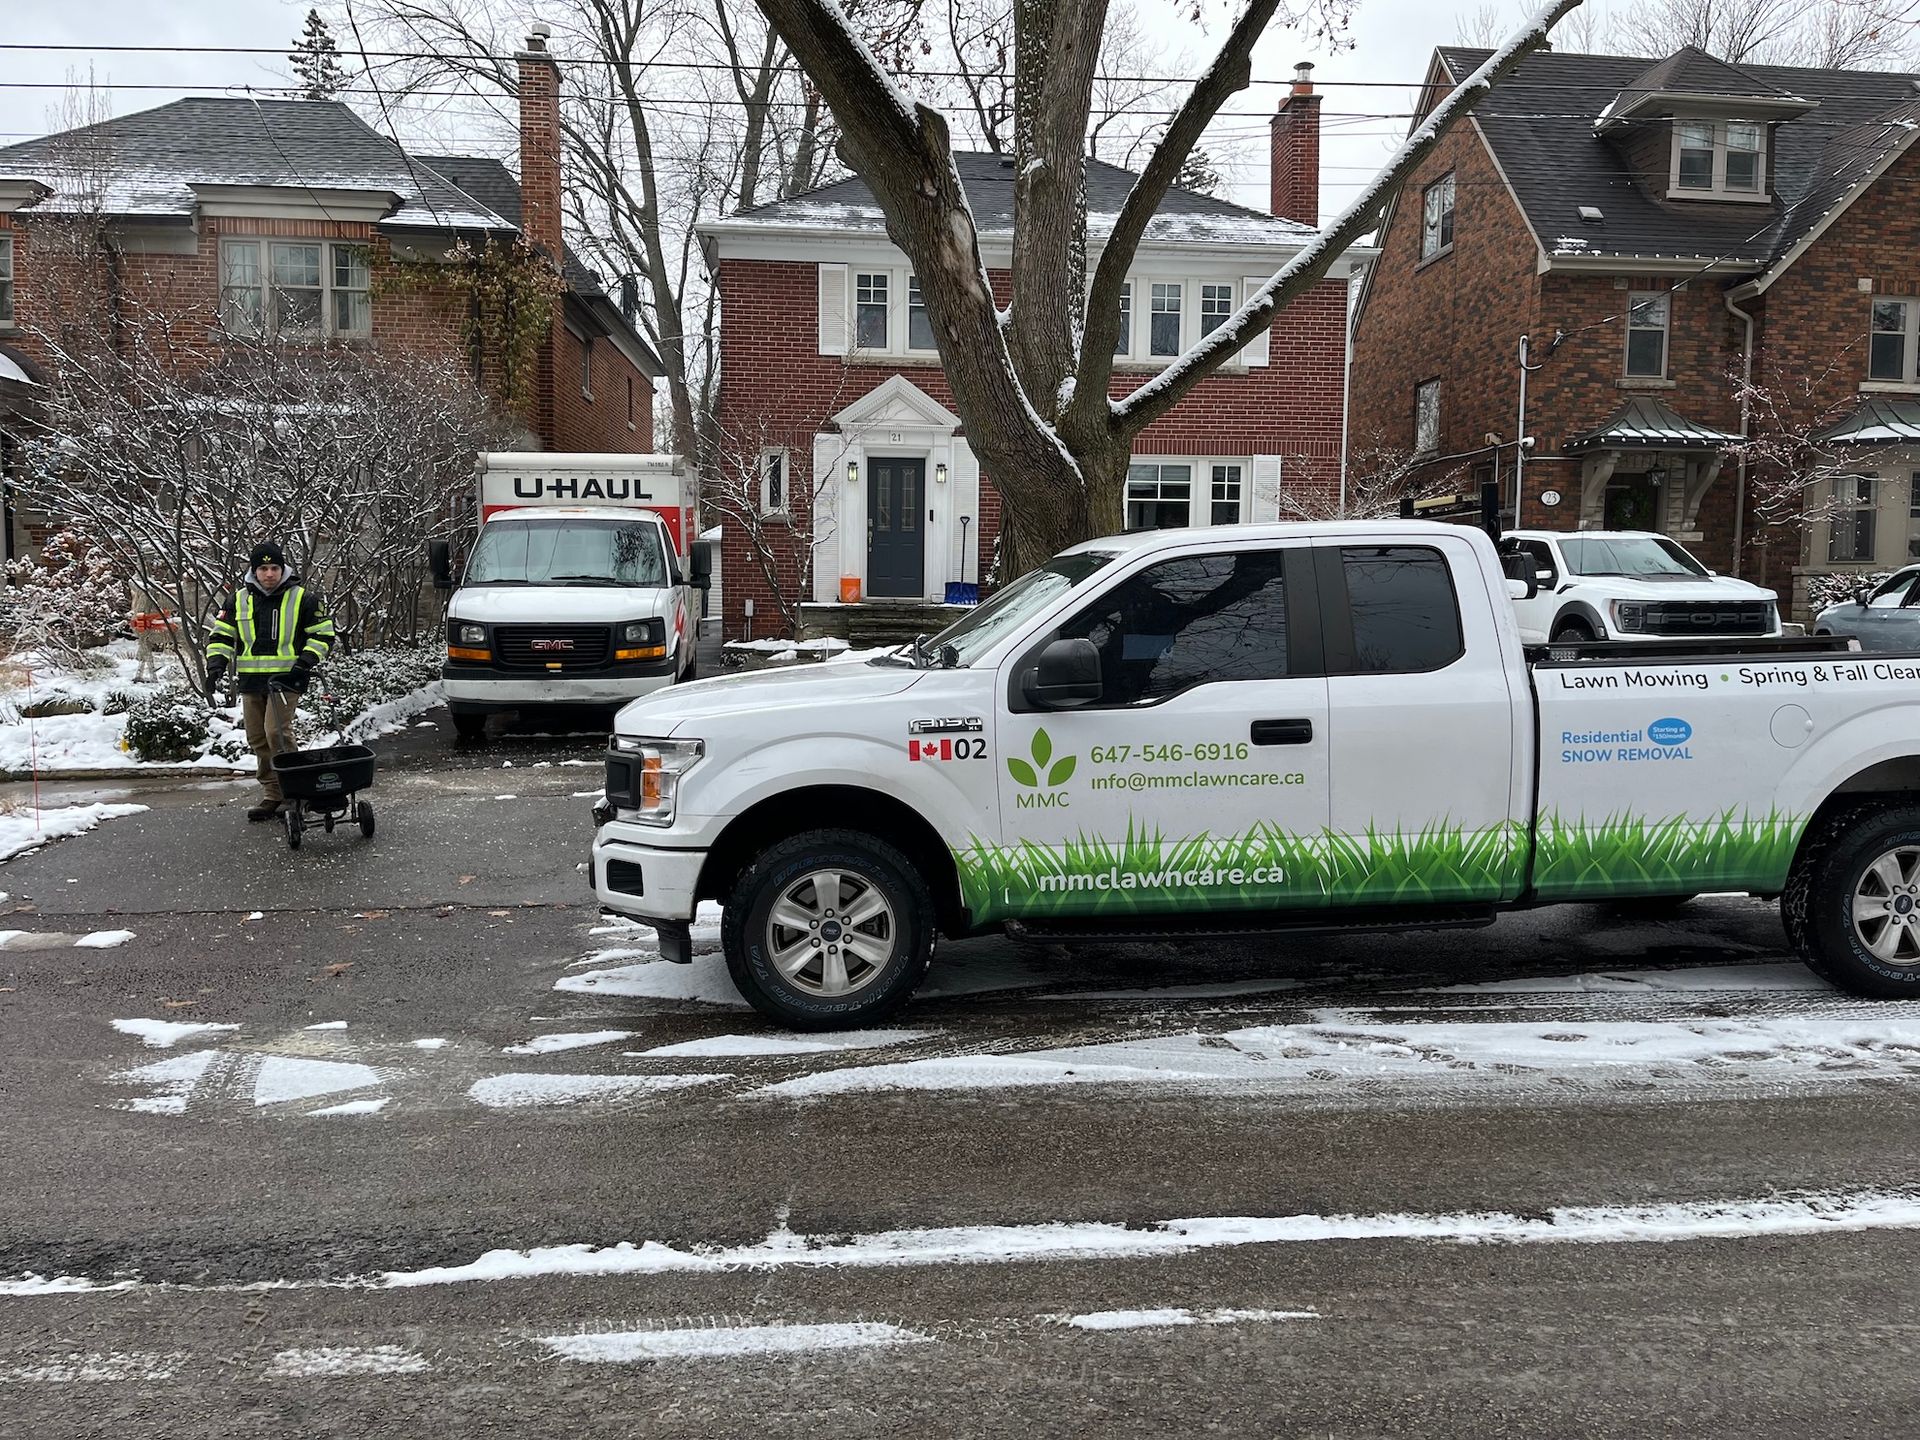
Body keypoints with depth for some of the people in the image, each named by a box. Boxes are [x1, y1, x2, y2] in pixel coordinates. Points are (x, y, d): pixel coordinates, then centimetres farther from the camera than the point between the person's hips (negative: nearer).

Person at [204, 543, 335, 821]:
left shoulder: (302, 598, 0)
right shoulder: (238, 599, 9)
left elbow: (323, 634, 3)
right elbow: (221, 635, 13)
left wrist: (305, 663, -9)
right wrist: (216, 665, -3)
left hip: (286, 679, -5)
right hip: (250, 681, 5)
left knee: (277, 731, -18)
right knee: (258, 738, 7)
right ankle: (272, 796, 17)